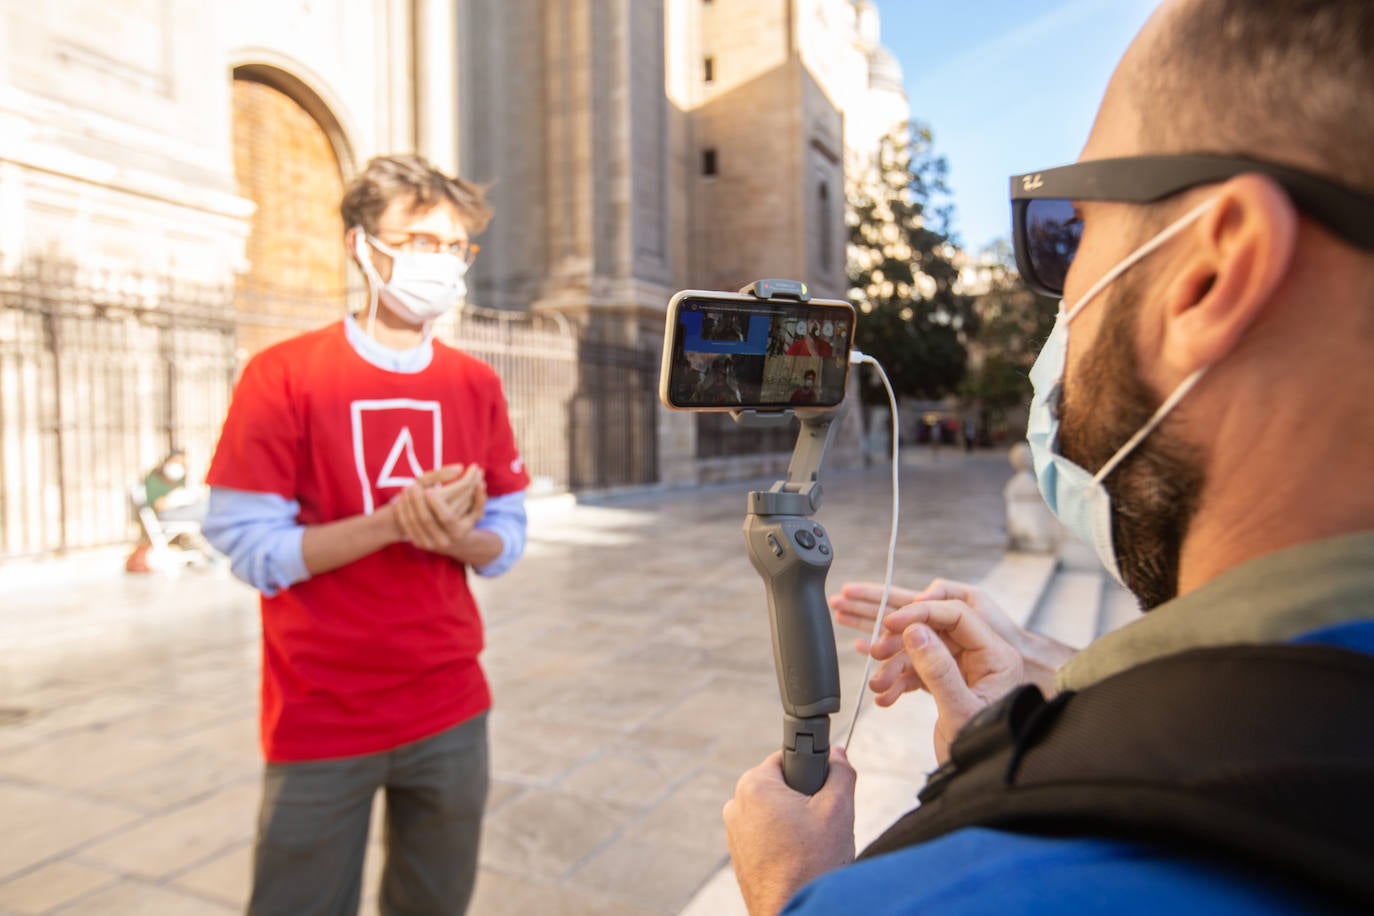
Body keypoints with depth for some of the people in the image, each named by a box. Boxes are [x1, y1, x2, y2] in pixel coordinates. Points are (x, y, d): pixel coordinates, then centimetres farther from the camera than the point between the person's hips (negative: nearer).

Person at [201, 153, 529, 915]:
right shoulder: (281, 375, -9)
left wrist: (452, 533, -17)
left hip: (451, 709, 4)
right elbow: (250, 547, -13)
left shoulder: (477, 385, 2)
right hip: (321, 719, -3)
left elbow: (506, 542, 4)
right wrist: (391, 522, -25)